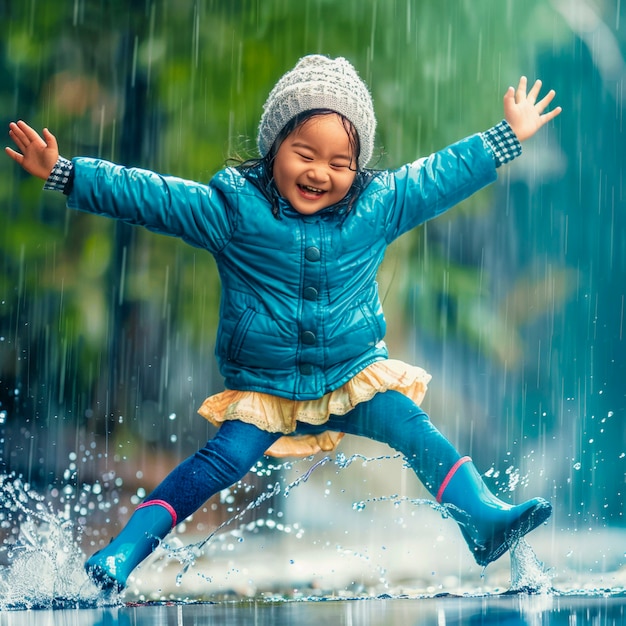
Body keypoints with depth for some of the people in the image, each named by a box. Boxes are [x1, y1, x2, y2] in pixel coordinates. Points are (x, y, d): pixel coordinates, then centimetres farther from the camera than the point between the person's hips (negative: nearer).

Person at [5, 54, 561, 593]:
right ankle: (123, 551, -18)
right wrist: (63, 174, -18)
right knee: (223, 459, -19)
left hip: (355, 379, 2)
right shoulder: (233, 208, -9)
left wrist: (509, 138, 11)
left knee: (415, 429, -18)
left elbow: (444, 175, 9)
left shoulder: (377, 206, -2)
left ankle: (483, 517, -16)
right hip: (263, 392, -2)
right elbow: (147, 195, -11)